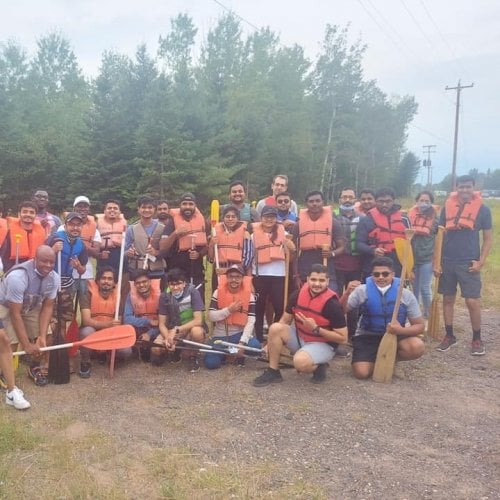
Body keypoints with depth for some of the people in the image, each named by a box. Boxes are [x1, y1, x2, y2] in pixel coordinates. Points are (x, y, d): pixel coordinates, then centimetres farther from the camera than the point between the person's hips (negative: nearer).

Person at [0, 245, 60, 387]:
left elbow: (48, 307, -13)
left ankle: (35, 368, 20)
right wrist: (27, 345, -31)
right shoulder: (18, 277, -37)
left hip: (31, 307, 5)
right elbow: (15, 313, -33)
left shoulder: (54, 278, -20)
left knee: (45, 337, -7)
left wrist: (41, 336, -23)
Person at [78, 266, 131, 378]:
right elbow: (86, 321, -26)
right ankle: (85, 363, -10)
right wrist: (107, 324, -41)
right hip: (92, 332, -3)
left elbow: (118, 323, 1)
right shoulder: (88, 295, -14)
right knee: (87, 331, -37)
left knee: (126, 351, -21)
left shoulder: (117, 297, -2)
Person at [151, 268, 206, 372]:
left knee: (197, 331, -38)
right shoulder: (165, 296, -8)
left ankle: (192, 356, -7)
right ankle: (175, 350, 11)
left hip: (190, 329, -3)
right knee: (156, 349, -24)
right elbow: (162, 323, -7)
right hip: (171, 331, 3)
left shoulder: (193, 292, -18)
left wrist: (176, 330, -31)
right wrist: (168, 338, -27)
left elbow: (198, 320, -24)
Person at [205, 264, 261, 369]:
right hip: (220, 335, 1)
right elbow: (211, 316, -9)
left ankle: (240, 355, 5)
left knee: (255, 347, -30)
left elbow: (251, 322, -13)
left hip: (239, 333, 0)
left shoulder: (249, 295, -7)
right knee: (210, 363, -18)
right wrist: (228, 310, -23)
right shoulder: (218, 293, -4)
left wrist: (242, 342, -24)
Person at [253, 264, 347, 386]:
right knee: (275, 328, -20)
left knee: (300, 362, -35)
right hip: (299, 337, 6)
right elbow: (285, 321, 5)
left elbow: (343, 338, -19)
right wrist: (271, 343, -2)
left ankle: (318, 367, 1)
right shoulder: (298, 295, -8)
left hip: (323, 344, -6)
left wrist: (316, 329, -26)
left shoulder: (332, 304, -22)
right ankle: (273, 372, -7)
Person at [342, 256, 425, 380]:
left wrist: (401, 330, -26)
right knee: (361, 373, -23)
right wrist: (347, 293, -27)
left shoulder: (406, 295, -9)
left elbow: (420, 326, -5)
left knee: (417, 347, -27)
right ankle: (376, 359, 14)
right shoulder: (362, 291, -9)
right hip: (367, 337, -1)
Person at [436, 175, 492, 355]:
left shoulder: (483, 209, -1)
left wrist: (481, 262, -7)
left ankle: (477, 339, 12)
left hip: (468, 263, -3)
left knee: (472, 302, -5)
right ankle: (449, 335, 22)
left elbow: (488, 238, 2)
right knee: (448, 300, 9)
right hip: (447, 262, 3)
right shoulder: (447, 207, 5)